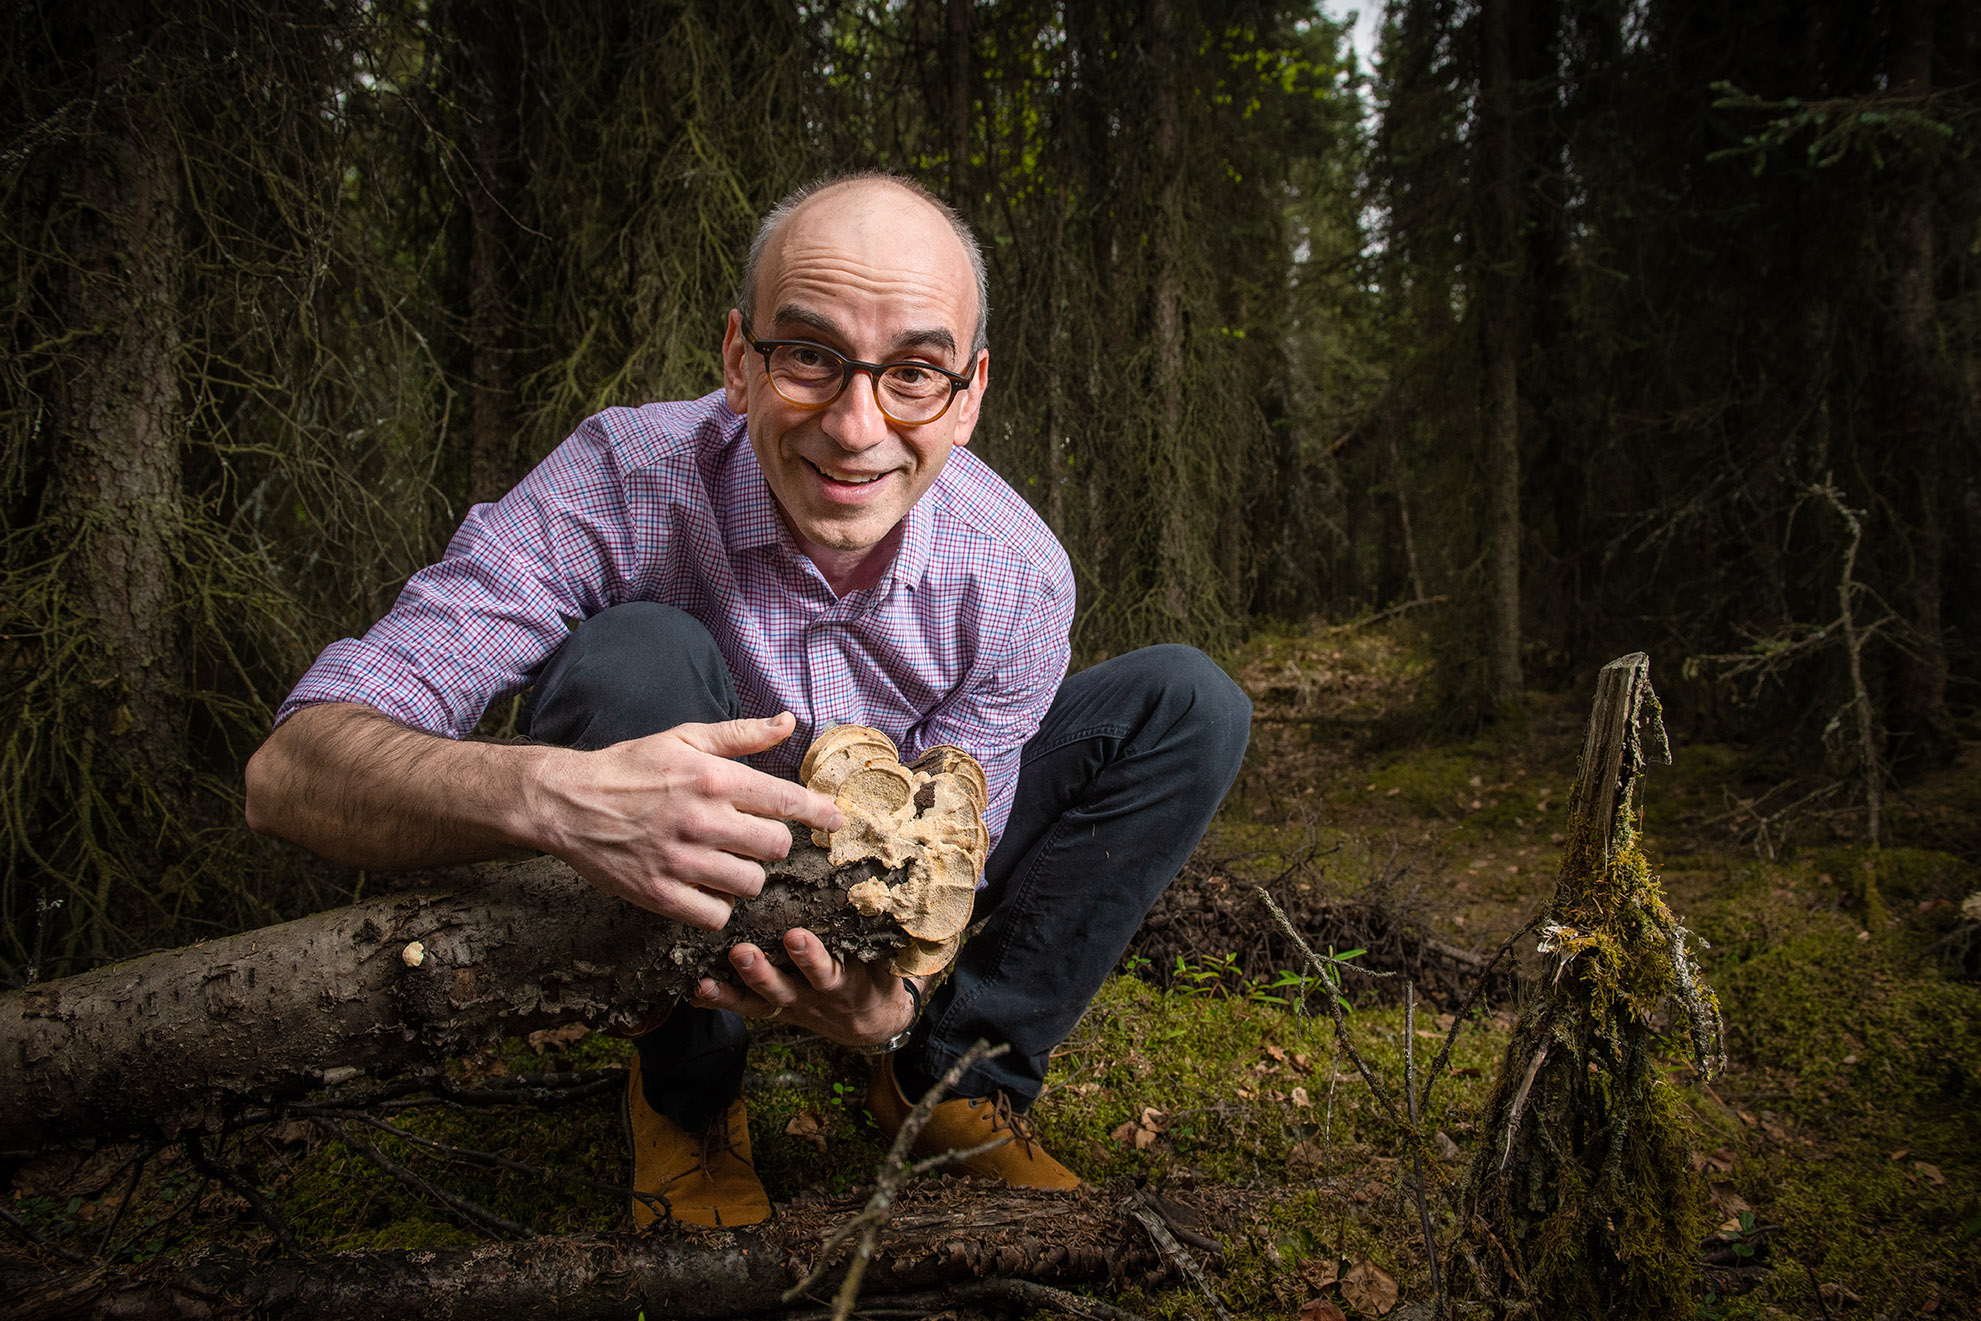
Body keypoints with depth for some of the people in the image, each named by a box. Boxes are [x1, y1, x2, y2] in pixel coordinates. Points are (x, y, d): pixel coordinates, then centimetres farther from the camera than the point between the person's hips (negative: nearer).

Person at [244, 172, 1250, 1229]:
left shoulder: (1017, 578, -21)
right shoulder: (623, 482, -29)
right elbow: (289, 772, -34)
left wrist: (899, 993, -41)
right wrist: (548, 793, -57)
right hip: (676, 903, -2)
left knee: (1188, 703, -12)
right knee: (636, 655, -35)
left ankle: (956, 1073, -6)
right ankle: (686, 1093, -11)